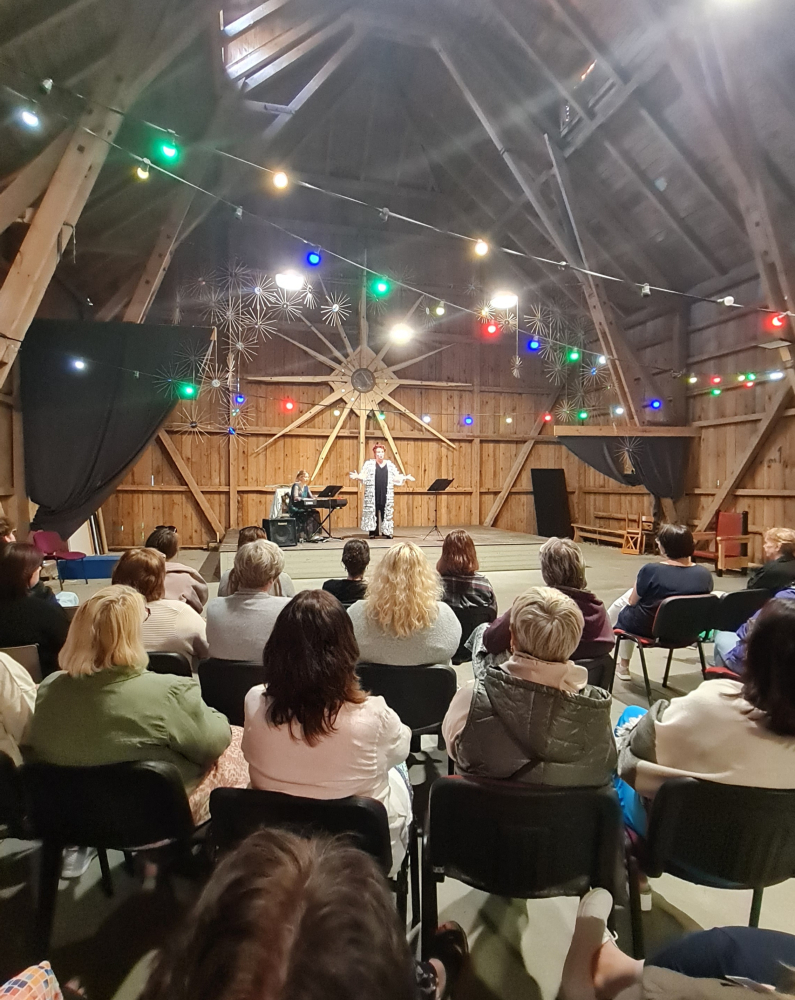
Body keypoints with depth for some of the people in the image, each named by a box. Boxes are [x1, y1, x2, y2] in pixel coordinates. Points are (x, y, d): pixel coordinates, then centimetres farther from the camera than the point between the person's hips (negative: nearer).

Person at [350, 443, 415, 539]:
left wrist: (406, 477, 4)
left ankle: (386, 532, 5)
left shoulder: (390, 465, 14)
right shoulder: (369, 463, 8)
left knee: (387, 512, -1)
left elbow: (396, 477, 15)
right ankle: (373, 532, 2)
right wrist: (357, 476, -16)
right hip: (373, 493, -2)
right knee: (373, 511, -3)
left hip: (386, 493, 2)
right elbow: (364, 476, 2)